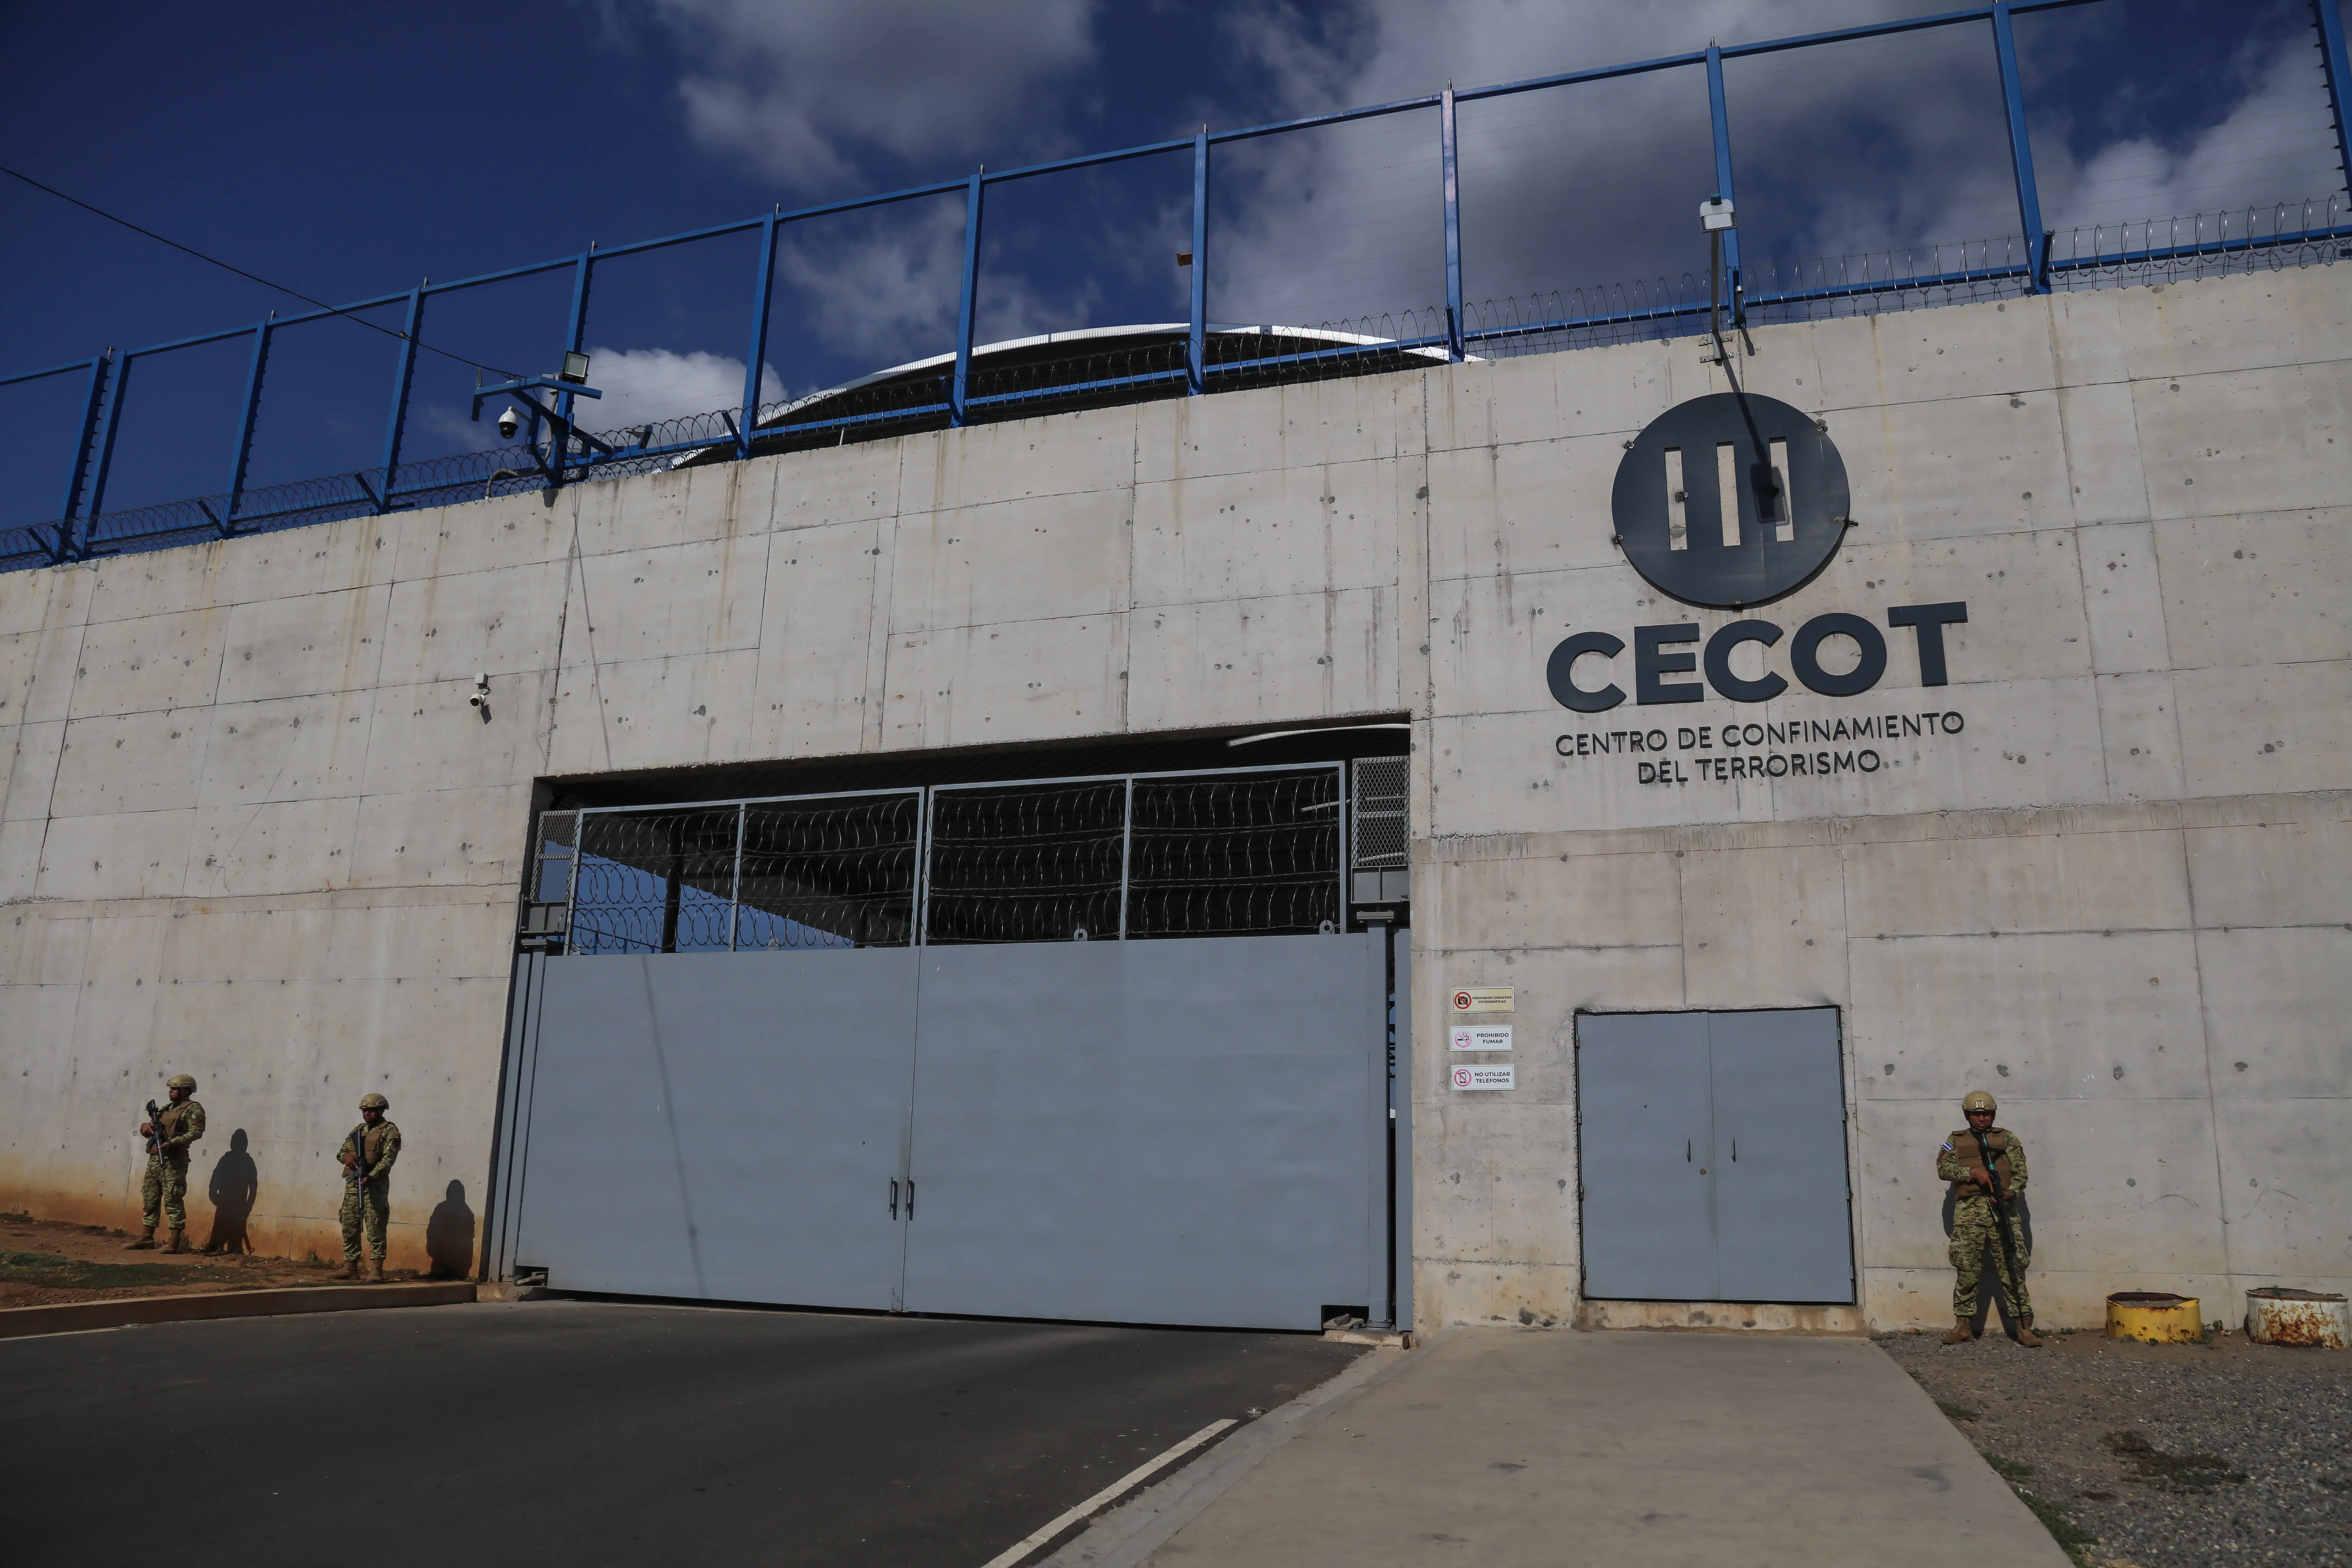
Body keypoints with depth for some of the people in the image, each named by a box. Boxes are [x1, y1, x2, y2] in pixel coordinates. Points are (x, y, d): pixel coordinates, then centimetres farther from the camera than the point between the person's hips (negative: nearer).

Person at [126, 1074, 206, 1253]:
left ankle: (176, 1243, -7)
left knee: (173, 1201, -8)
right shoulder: (166, 1109, 21)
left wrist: (172, 1142, -26)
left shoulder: (193, 1109, -4)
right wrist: (146, 1127, 1)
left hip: (174, 1162, -9)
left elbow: (196, 1132, -17)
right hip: (154, 1159, 9)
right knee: (150, 1199, 11)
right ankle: (146, 1239, 19)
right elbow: (147, 1127, 26)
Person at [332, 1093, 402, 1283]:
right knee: (349, 1227, 10)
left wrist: (371, 1177, -25)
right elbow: (342, 1151, 20)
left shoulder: (390, 1131, -3)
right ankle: (350, 1268, 20)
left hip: (375, 1184, -7)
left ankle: (376, 1271, -11)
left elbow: (388, 1159, -12)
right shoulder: (358, 1130, 19)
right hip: (353, 1184, 7)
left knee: (375, 1228, -9)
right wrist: (347, 1156, -6)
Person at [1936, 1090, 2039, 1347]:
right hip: (1969, 1212, 1)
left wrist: (2010, 1192, -14)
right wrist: (1972, 1172, -13)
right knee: (1966, 1270, 2)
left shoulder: (2007, 1139, 13)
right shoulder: (1956, 1141, 15)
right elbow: (1943, 1168, 2)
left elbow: (2021, 1172, 5)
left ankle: (2024, 1327, 0)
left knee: (2012, 1269, -3)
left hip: (2002, 1210, -1)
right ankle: (1963, 1325, 8)